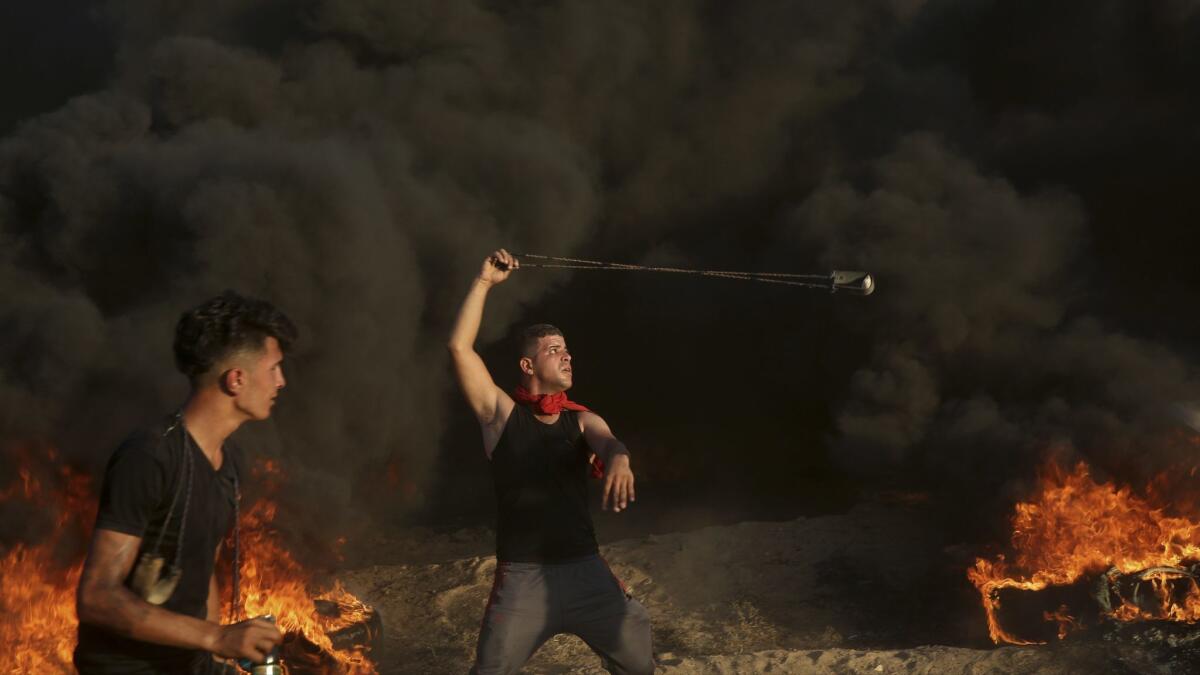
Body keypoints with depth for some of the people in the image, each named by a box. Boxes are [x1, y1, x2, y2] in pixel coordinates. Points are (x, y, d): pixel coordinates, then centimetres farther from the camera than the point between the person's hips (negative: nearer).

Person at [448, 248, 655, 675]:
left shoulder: (582, 421, 9)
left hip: (586, 571, 2)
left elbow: (608, 443, -13)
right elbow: (459, 346, -4)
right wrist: (485, 282, -4)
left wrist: (619, 462, -38)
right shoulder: (502, 414, 4)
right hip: (522, 578, -2)